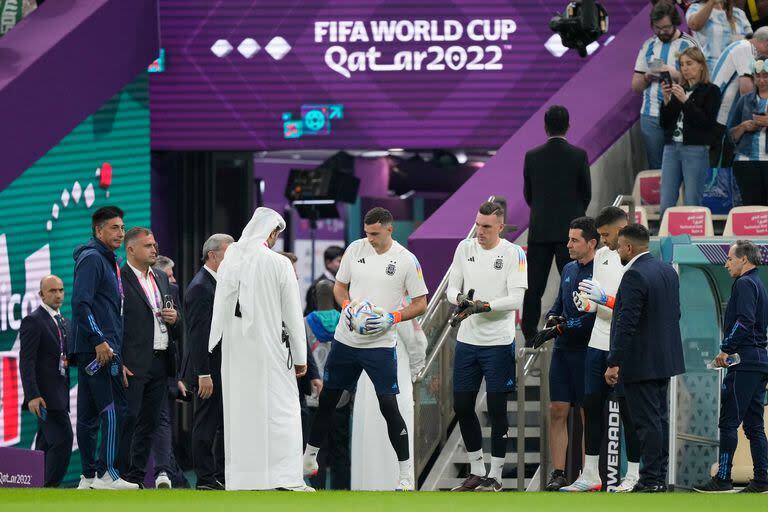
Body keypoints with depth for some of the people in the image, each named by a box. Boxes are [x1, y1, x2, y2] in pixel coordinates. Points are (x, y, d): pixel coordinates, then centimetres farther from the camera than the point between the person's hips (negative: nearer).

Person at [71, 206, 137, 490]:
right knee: (114, 408, -13)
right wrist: (99, 341, -22)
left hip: (99, 347, 10)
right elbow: (81, 303, -18)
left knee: (89, 413, 9)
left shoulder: (108, 261, 22)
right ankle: (106, 473, -16)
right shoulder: (92, 258, -9)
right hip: (97, 347, -10)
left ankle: (89, 476, 10)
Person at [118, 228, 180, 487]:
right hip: (133, 364, -7)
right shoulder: (119, 279, -8)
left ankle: (137, 477, 12)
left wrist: (174, 319, 2)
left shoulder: (161, 279, 18)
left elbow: (174, 328, 27)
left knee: (150, 422, 8)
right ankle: (120, 474, -5)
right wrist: (119, 363, -18)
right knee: (128, 420, -8)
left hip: (160, 362, 7)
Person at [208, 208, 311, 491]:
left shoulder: (229, 262, 2)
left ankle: (240, 479, 9)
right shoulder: (279, 264, -9)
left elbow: (220, 311, 4)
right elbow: (292, 315, -6)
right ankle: (287, 478, -8)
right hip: (269, 348, -4)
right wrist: (300, 357, 2)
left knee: (239, 409, 8)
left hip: (234, 351, 4)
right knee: (278, 407, -2)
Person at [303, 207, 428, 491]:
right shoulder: (356, 249, 3)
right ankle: (309, 458, 29)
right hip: (345, 339, 4)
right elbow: (340, 286, 14)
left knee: (388, 405, -9)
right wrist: (347, 307, -7)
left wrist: (391, 318, -17)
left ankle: (406, 474, -4)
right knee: (327, 399, 13)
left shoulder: (406, 260, -8)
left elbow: (420, 304, -3)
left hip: (380, 345, -4)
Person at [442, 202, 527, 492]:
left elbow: (517, 299, -15)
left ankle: (495, 476, 9)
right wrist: (460, 299, -14)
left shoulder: (513, 254, -8)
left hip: (498, 343, -5)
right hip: (467, 340, 5)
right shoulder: (465, 248, 6)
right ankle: (477, 471, 21)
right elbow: (452, 288, 8)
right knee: (462, 406, 8)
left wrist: (483, 306, -23)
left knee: (497, 409, 0)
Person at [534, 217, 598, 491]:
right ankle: (558, 473, 7)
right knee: (557, 411, 3)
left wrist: (558, 329, -19)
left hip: (587, 351, -7)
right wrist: (552, 318, 0)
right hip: (563, 350, 7)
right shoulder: (569, 269, 13)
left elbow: (595, 316, -18)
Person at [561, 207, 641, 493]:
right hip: (598, 343, 7)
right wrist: (587, 305, 0)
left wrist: (605, 299, -23)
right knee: (592, 405, 7)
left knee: (628, 410, -2)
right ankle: (590, 475, 13)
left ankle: (634, 476, 5)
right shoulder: (602, 256, 13)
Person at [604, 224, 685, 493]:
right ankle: (659, 477, 18)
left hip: (641, 362, -9)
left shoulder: (635, 276, -18)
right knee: (660, 418, 13)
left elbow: (627, 323, -21)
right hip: (665, 359, 9)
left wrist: (614, 363, -19)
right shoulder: (668, 270, 11)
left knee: (648, 421, -7)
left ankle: (651, 480, -6)